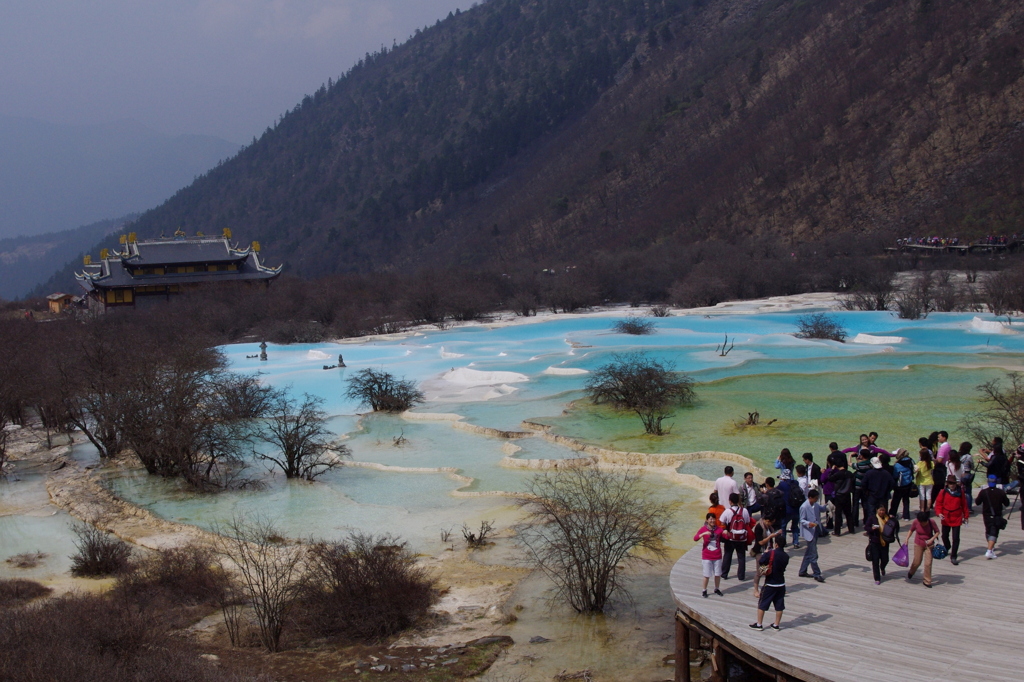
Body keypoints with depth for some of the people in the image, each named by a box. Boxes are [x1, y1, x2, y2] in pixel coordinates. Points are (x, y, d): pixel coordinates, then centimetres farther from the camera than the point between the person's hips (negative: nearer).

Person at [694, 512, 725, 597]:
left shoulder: (718, 529, 0)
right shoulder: (703, 529, -6)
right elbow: (695, 538, -16)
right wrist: (703, 534, -30)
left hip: (717, 556, 2)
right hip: (707, 557, -2)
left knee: (718, 574, 10)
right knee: (707, 575, 1)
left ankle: (717, 589, 29)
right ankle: (704, 590, 16)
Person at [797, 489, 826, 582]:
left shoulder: (815, 505, 6)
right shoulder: (804, 507, -17)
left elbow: (821, 508, 22)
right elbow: (802, 520, -14)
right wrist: (809, 523, -34)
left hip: (815, 531, 9)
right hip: (809, 533, -9)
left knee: (809, 553, 16)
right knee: (813, 555, -5)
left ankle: (802, 571, 26)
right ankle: (817, 574, 3)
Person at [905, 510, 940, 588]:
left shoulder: (931, 522, -18)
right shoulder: (916, 522, -15)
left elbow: (937, 532, -7)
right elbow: (911, 530, 2)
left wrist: (932, 539, -20)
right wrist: (907, 538, -8)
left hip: (929, 545, -1)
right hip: (918, 544, 1)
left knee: (928, 563, -4)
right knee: (917, 562, 9)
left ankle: (927, 581, 11)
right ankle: (911, 572, 41)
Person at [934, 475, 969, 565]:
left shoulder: (960, 492, -3)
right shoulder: (943, 492, -6)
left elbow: (964, 504, 5)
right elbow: (938, 503, -3)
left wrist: (965, 516, 9)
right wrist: (939, 513, -19)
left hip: (957, 519, -1)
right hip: (945, 518, 1)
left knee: (956, 538, -6)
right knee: (945, 536, 17)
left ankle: (953, 557, -1)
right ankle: (947, 547, 48)